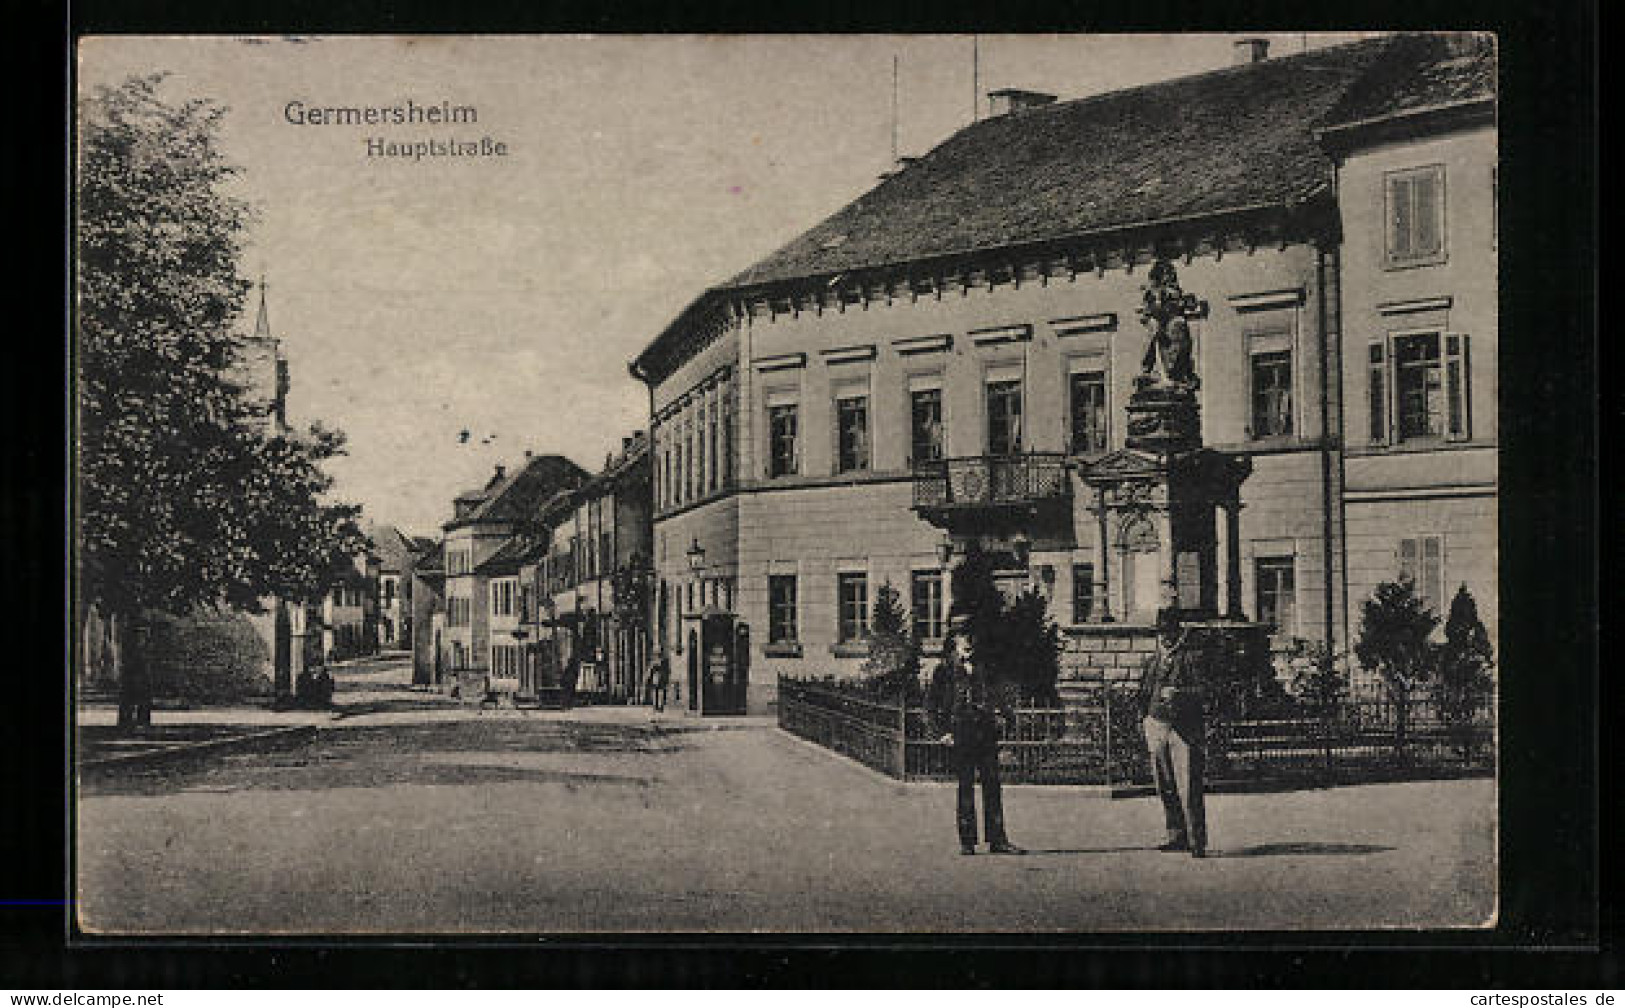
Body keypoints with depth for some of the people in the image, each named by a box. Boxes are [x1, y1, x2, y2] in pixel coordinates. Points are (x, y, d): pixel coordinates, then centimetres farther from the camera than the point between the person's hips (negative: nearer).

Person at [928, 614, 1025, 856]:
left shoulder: (983, 666, 15)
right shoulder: (946, 669, 5)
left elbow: (1000, 691, 18)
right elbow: (935, 704, 3)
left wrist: (1002, 714, 1)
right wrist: (944, 731, -5)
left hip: (986, 731, 3)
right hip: (962, 732, -3)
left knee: (992, 785, 2)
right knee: (966, 787, -2)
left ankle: (997, 840, 4)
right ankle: (967, 841, 4)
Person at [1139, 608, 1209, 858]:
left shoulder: (1192, 657, -1)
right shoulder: (1154, 660, 17)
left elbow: (1201, 689, -10)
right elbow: (1144, 692, 26)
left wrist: (1178, 693, -23)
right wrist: (1146, 718, 15)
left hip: (1185, 728, -6)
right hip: (1157, 726, 6)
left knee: (1189, 789, -9)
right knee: (1165, 788, 7)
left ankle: (1197, 843, -6)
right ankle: (1177, 835, 17)